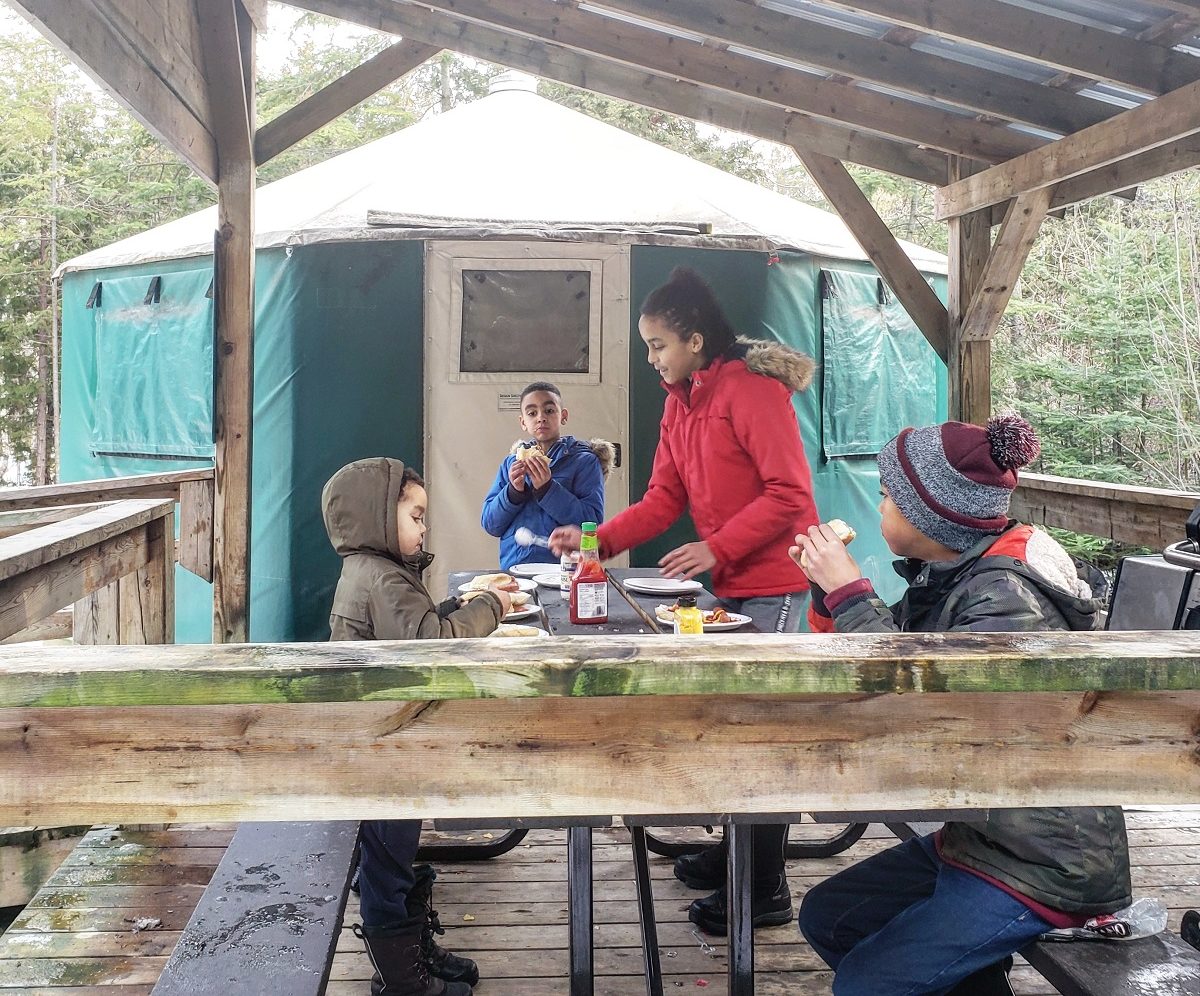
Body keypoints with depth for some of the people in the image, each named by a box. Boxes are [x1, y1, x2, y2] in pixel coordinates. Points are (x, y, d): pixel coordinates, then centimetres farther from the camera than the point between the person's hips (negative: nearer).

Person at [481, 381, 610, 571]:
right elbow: (489, 524, 10)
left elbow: (594, 523, -8)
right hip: (512, 568, 2)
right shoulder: (510, 463, 15)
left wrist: (547, 488, -13)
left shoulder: (585, 461, 3)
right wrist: (514, 491, -6)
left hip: (562, 569, -2)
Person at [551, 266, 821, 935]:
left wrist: (716, 549, -22)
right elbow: (664, 499, 10)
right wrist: (599, 540, -2)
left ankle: (765, 890, 6)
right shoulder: (680, 402, 11)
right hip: (733, 581, 9)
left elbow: (790, 493, -20)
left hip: (775, 581, -9)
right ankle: (738, 849, 30)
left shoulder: (753, 390, -16)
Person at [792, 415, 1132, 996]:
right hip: (978, 833, 9)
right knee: (825, 918, 13)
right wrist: (829, 587, -5)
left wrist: (851, 591, -24)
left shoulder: (1005, 598, -23)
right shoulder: (945, 577, 2)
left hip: (1044, 864, -9)